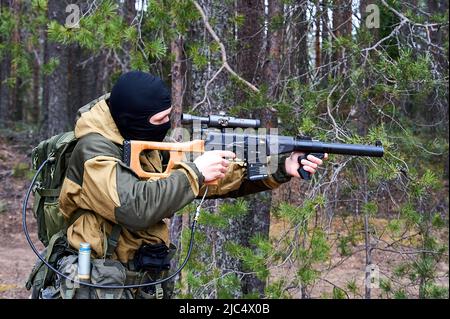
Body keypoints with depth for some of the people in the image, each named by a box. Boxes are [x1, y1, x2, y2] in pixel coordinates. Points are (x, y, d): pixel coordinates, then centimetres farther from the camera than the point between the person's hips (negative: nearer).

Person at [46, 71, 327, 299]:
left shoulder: (151, 147, 6)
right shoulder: (94, 150, -16)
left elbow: (217, 177, 6)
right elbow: (134, 207, -30)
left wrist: (280, 170, -3)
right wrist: (195, 173, -21)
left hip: (148, 284, 7)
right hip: (101, 287, -7)